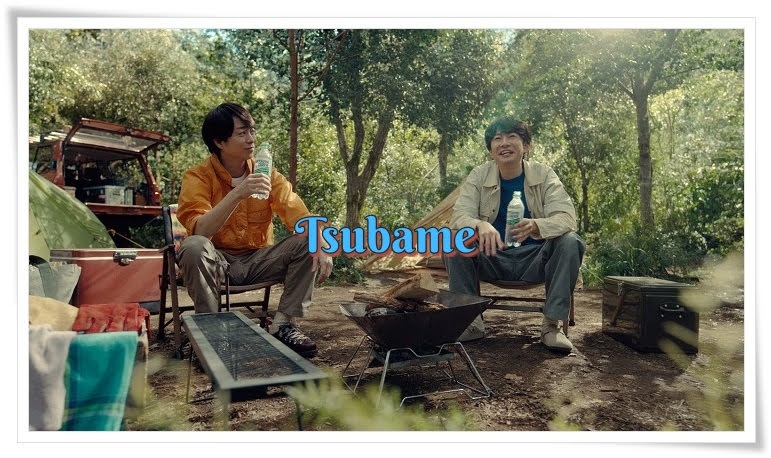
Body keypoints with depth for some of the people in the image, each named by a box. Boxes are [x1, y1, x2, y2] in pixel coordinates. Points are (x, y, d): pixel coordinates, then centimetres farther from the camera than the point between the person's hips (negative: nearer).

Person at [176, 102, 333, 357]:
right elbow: (198, 231, -27)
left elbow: (299, 216, -10)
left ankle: (283, 326, -13)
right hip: (217, 260, -3)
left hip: (258, 261, 3)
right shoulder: (197, 177, -12)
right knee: (194, 247, -34)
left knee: (307, 244, -16)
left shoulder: (266, 173, -2)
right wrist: (237, 194, -37)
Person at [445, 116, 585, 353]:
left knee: (570, 242, -27)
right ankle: (470, 320, -13)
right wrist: (480, 225, -42)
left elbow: (566, 218, -19)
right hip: (491, 260, 1)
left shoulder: (543, 174, -7)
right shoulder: (479, 176, -5)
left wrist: (535, 225, -43)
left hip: (534, 260, 0)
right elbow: (459, 216, -17)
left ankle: (552, 324, -17)